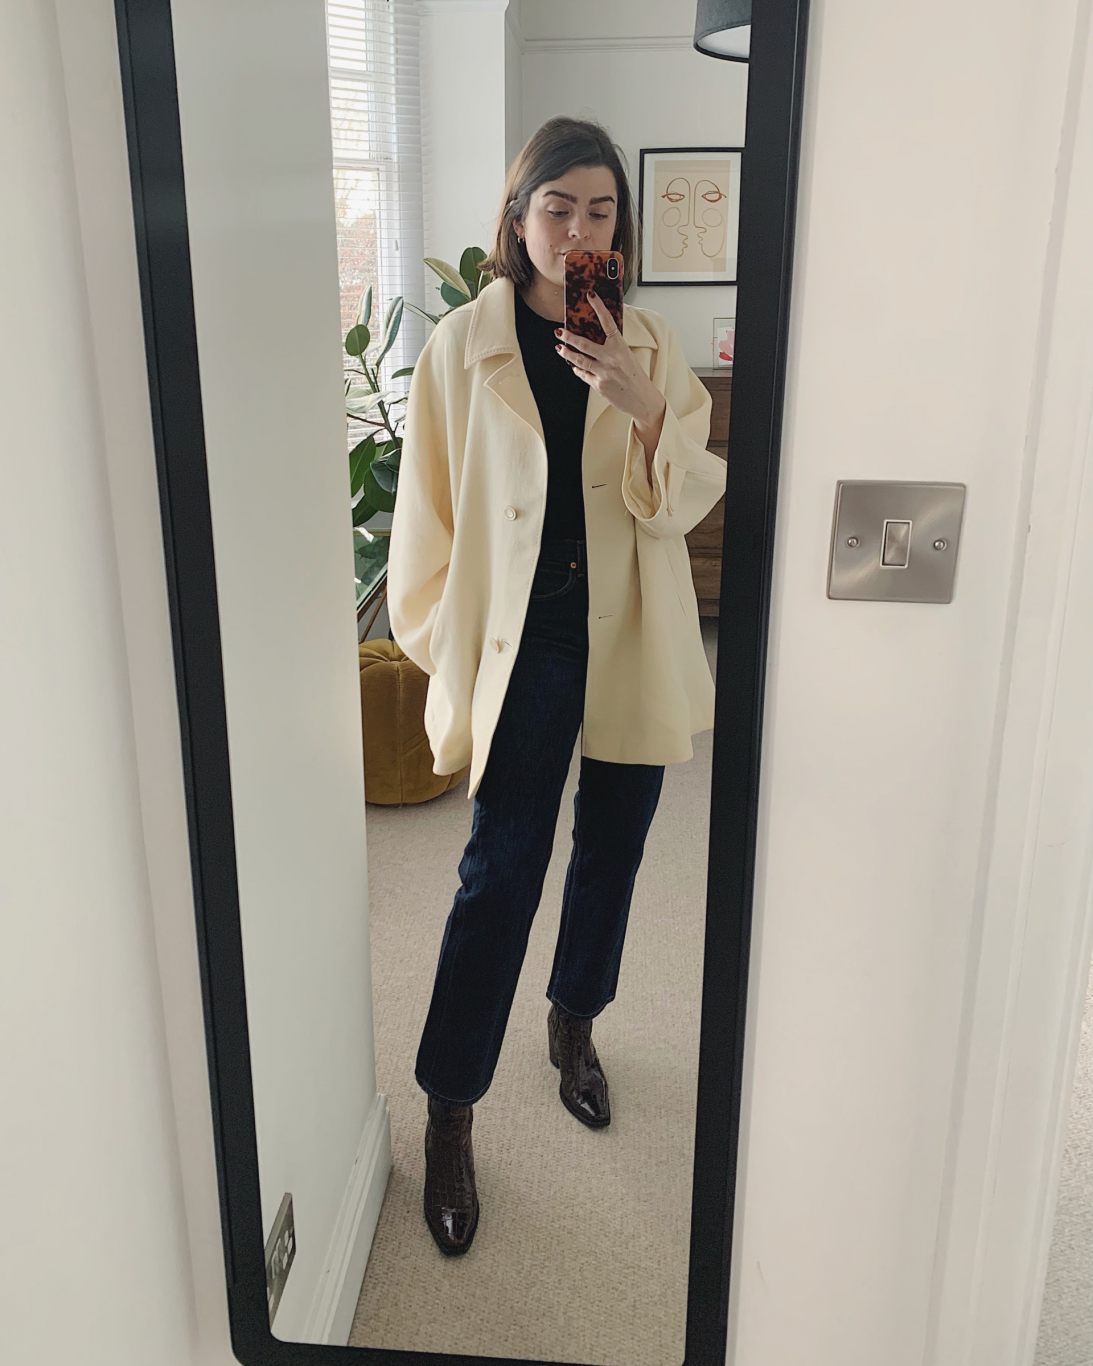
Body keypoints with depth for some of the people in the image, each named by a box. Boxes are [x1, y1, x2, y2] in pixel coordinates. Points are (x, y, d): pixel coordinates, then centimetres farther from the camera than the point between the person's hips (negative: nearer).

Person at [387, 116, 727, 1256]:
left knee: (611, 847, 15)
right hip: (523, 641, -3)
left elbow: (692, 498, -2)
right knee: (502, 872, -3)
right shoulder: (464, 343, -3)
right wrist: (446, 642, 0)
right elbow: (432, 507, 1)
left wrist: (646, 408, -20)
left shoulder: (649, 345, 4)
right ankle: (449, 1115, 12)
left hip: (634, 638, 3)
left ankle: (574, 1023, 41)